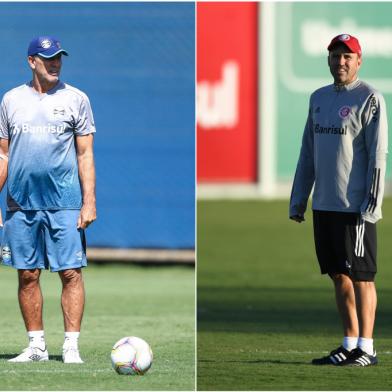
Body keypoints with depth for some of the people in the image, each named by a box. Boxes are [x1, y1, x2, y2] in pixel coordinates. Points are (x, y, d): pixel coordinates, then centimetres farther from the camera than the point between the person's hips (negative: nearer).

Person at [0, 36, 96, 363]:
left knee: (71, 273, -6)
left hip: (65, 204, -2)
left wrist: (89, 201, -6)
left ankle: (71, 345, -4)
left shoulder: (75, 99, 4)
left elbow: (85, 154, 3)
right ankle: (36, 345, 11)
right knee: (27, 275, 4)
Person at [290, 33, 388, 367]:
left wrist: (371, 204, -18)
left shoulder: (369, 99, -6)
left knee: (360, 276, -5)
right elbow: (308, 153, 19)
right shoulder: (319, 98, 15)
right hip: (324, 203, 7)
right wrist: (298, 200, 14)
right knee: (338, 274, 9)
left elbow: (378, 156, -11)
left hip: (355, 207, -7)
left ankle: (366, 349, -2)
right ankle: (350, 345, 15)